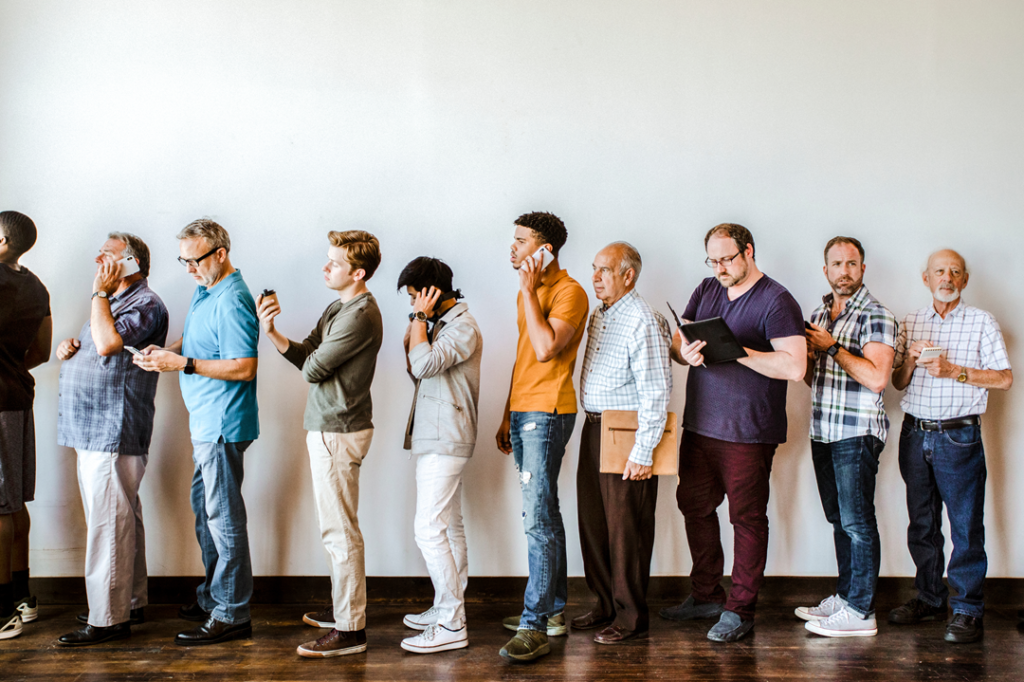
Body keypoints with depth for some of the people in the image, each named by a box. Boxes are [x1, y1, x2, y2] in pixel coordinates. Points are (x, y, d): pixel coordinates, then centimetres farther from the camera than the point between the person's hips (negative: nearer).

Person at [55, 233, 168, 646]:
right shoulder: (112, 301, 22)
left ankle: (108, 619, -5)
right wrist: (69, 348, 8)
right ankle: (131, 603, 22)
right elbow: (94, 349, 30)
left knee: (108, 523, -9)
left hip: (114, 433, -10)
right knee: (120, 520, 14)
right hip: (96, 430, 10)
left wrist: (100, 292, -13)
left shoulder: (145, 304, -10)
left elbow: (107, 343, -25)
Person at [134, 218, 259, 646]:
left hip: (223, 425, -10)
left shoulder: (232, 302, -19)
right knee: (205, 509, 18)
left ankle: (231, 614, 4)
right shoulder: (205, 290, 13)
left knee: (223, 515, -4)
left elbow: (244, 368, -24)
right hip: (206, 421, 10)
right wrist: (165, 352, 3)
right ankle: (212, 597, 31)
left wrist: (183, 363, -24)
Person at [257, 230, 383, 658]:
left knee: (340, 531, -6)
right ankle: (342, 609, 30)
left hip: (338, 432, -10)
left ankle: (350, 631, 0)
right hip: (326, 428, 10)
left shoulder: (360, 316, -18)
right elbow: (305, 355, 10)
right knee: (336, 527, 18)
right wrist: (271, 332, -5)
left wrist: (309, 358, 5)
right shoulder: (338, 307, 15)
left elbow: (312, 369, -17)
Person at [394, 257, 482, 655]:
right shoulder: (441, 324, 17)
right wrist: (418, 325, 8)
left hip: (445, 441, -10)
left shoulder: (463, 327, -14)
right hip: (437, 438, 10)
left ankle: (451, 626, -10)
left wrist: (421, 318, -13)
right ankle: (448, 608, 22)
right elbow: (415, 368, 19)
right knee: (448, 527, 14)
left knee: (429, 529, -13)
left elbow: (424, 364, -25)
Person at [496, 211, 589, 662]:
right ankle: (554, 610, 23)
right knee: (544, 515, 14)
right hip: (524, 413, 9)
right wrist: (507, 417, 20)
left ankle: (535, 628, -10)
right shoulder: (529, 293, 18)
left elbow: (545, 348, -24)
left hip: (547, 413, -9)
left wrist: (529, 291, -17)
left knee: (538, 518, -12)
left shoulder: (569, 291, -10)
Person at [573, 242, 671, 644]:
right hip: (594, 429, 9)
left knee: (626, 528, -1)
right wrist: (592, 425, 16)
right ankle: (606, 604, 27)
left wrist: (643, 452, -21)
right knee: (593, 522, 14)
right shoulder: (599, 316, 14)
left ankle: (631, 617, 11)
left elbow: (656, 391, -19)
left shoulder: (643, 321, -15)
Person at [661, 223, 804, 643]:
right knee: (694, 506, 14)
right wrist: (686, 353, -13)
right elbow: (676, 343, 11)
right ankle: (706, 595, 30)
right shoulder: (706, 291, 12)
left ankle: (740, 609, 13)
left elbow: (794, 367, -19)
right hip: (699, 424, 7)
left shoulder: (776, 301, -10)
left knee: (747, 517, 2)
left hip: (748, 432, -7)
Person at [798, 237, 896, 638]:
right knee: (839, 519, 14)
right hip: (823, 431, 8)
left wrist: (832, 347, -16)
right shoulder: (819, 315, 14)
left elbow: (876, 378, -21)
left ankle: (860, 612, 0)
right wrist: (808, 356, -1)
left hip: (857, 432, -8)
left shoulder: (876, 316, -10)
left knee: (857, 522, -5)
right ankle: (844, 595, 24)